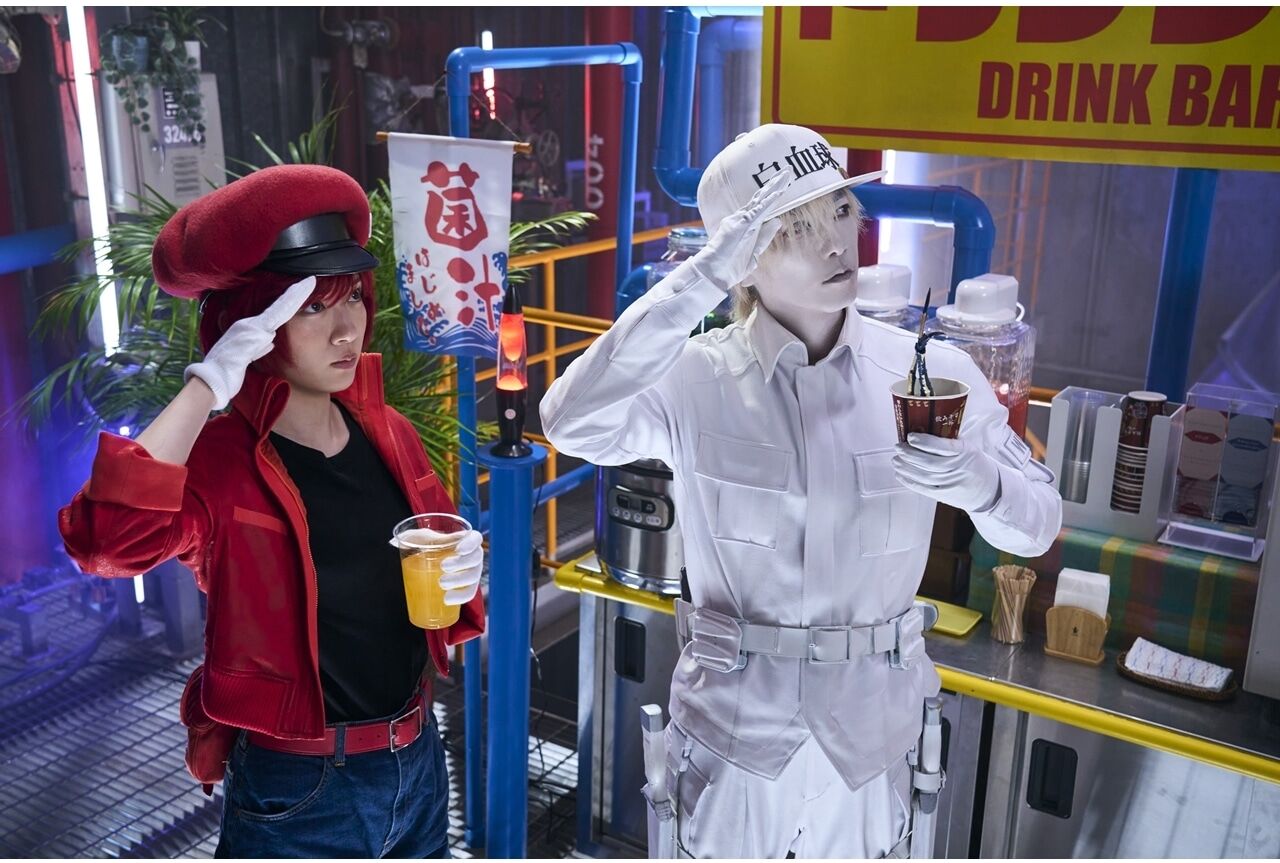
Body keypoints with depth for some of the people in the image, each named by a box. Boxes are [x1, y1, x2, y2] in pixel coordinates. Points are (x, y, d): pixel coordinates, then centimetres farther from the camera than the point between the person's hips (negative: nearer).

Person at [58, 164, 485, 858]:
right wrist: (209, 383, -33)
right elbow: (105, 539, -38)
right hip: (294, 795, -5)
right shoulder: (216, 460, -17)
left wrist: (459, 579, -10)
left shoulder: (388, 434, -2)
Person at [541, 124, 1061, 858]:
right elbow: (572, 423, -34)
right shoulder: (696, 380, -15)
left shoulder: (930, 374, -8)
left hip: (868, 728, 2)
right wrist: (702, 277, -35)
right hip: (733, 721, -2)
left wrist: (976, 481, -25)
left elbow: (1040, 525, -2)